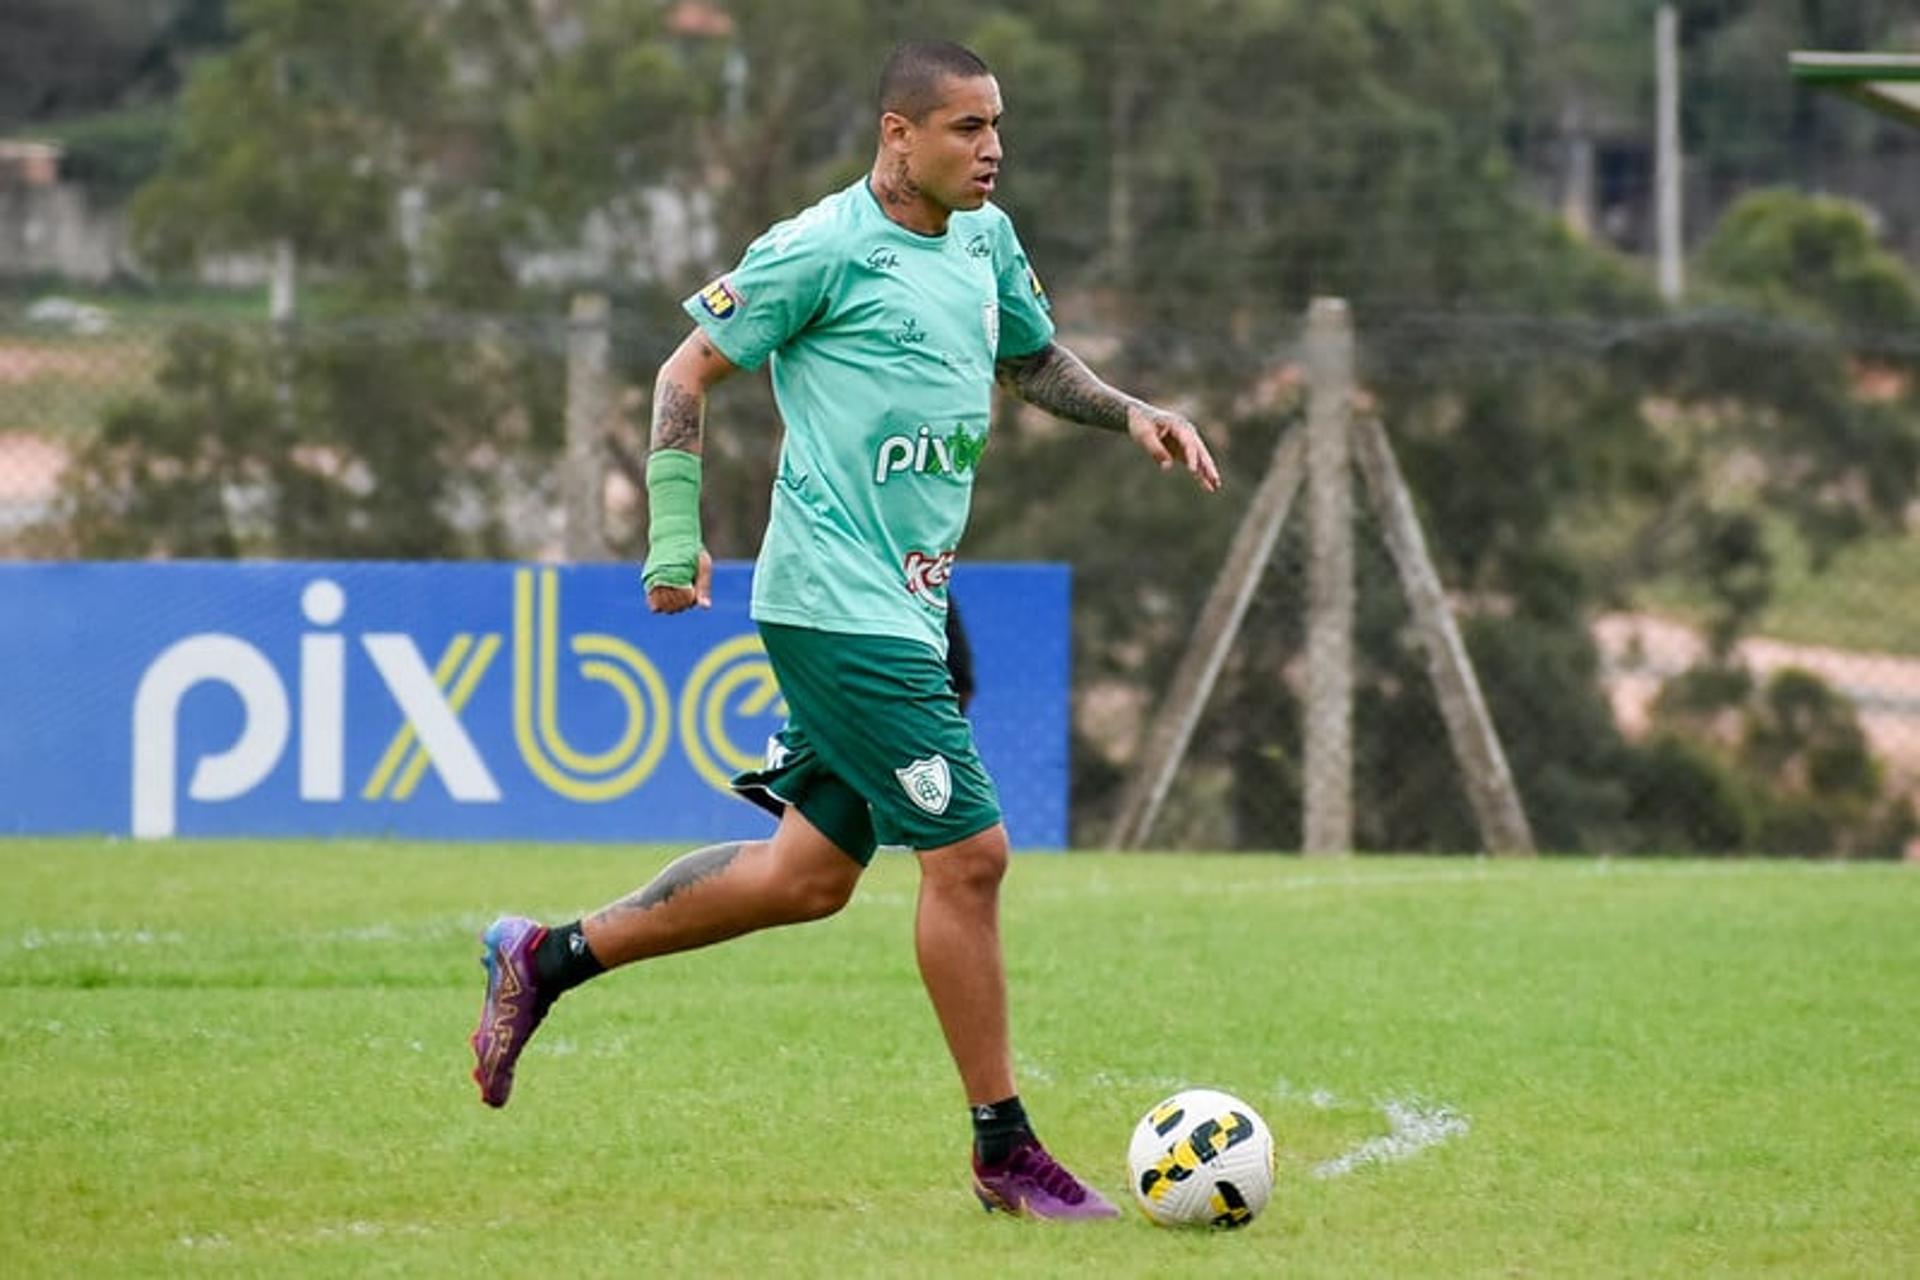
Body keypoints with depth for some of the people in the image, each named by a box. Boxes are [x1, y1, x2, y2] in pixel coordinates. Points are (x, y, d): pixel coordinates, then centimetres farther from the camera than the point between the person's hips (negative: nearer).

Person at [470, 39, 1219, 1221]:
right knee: (970, 852, -9)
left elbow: (1032, 359, 29)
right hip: (839, 604, -9)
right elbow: (689, 372, -4)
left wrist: (1131, 413, 12)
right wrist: (676, 535, -9)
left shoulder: (985, 239, 12)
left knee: (811, 873, 14)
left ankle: (548, 958, 27)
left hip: (907, 609, 9)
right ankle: (1005, 1153, 0)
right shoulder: (825, 249, -11)